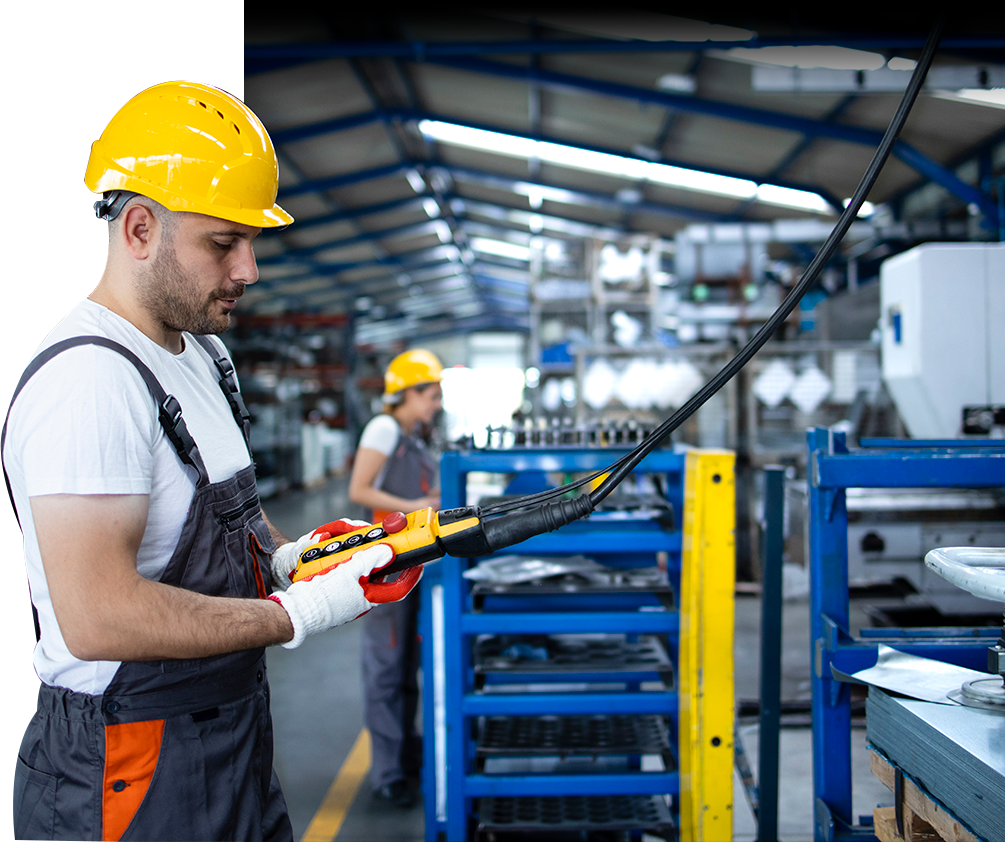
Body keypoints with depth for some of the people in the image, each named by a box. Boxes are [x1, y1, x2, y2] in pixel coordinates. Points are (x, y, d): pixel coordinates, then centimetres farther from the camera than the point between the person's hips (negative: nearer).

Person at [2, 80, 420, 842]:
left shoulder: (203, 349, 9)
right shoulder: (89, 380, -23)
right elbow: (97, 619, -30)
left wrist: (284, 553, 1)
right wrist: (299, 614, -23)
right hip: (133, 777, -9)